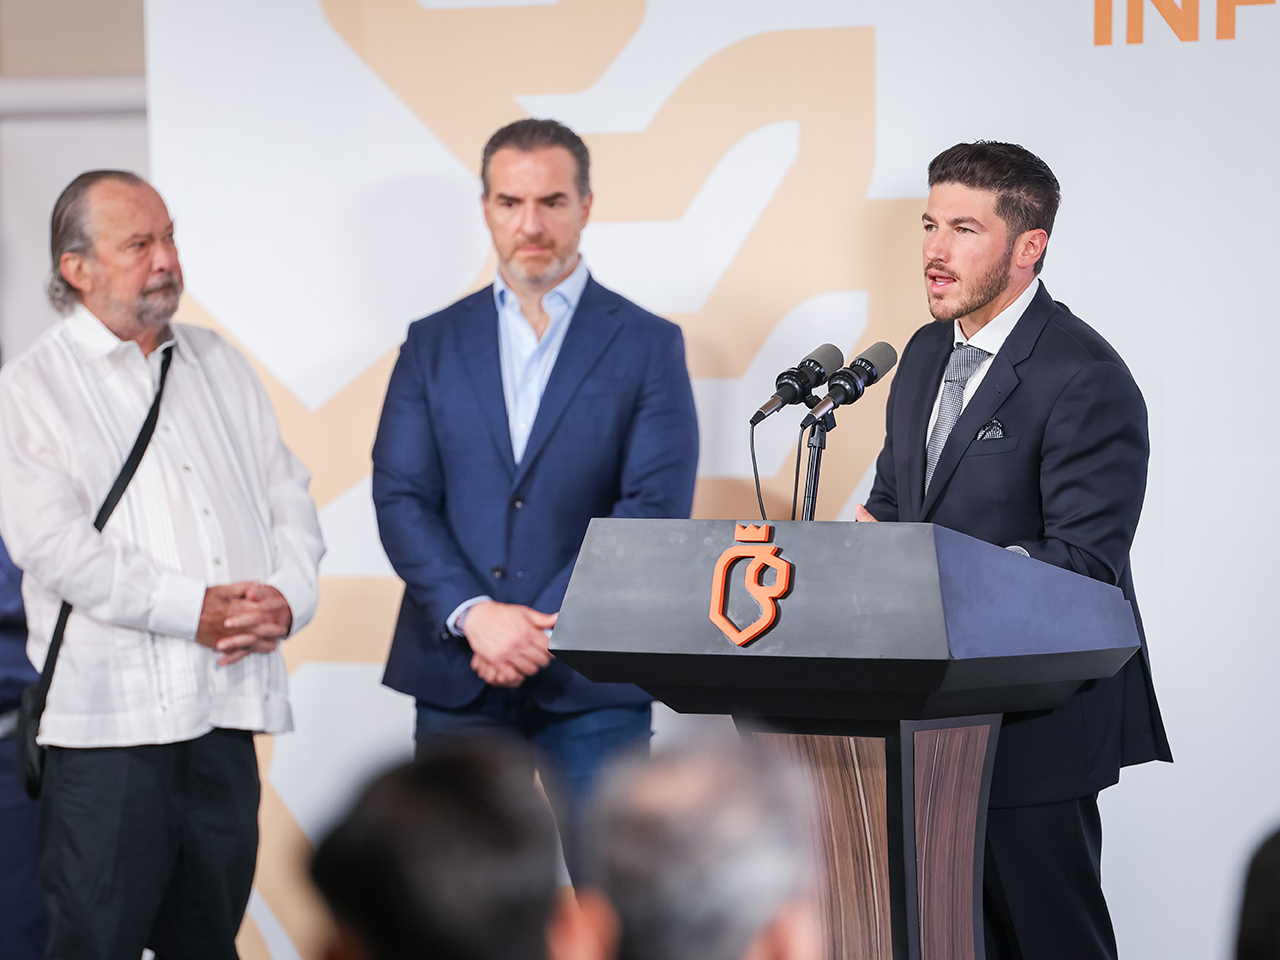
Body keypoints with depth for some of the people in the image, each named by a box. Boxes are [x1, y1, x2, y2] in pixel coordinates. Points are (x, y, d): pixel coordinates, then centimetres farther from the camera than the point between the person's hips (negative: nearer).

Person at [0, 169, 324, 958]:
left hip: (226, 712, 5)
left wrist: (286, 599, -5)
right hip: (110, 717, -5)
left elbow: (287, 495, 16)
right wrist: (193, 610, -16)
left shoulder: (218, 366, 17)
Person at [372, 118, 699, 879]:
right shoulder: (434, 344, 10)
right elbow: (400, 497, 3)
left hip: (591, 680, -2)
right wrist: (473, 615, -14)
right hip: (455, 675, 3)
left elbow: (655, 510, -5)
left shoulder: (647, 345, 3)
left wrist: (544, 629, -14)